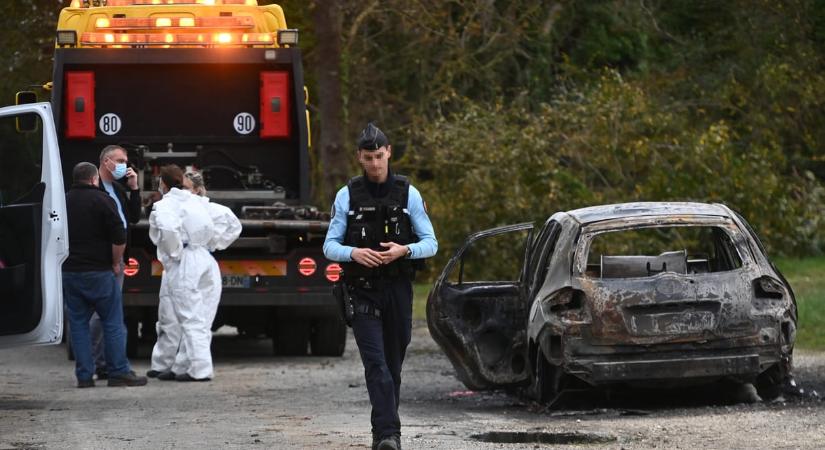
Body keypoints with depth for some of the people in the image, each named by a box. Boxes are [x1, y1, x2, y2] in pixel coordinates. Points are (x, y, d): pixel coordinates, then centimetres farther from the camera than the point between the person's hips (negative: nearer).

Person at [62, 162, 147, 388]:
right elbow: (119, 237, -13)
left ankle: (84, 375, 4)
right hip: (98, 272, -5)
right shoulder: (101, 200, -7)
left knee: (78, 323, 7)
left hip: (69, 272, 5)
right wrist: (116, 263, 0)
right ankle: (119, 372, 0)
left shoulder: (63, 202, 8)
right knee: (112, 322, 2)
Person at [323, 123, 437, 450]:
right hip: (363, 291, -2)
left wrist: (404, 250, -18)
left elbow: (431, 244, 3)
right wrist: (354, 253, -19)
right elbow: (330, 246, 2)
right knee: (375, 362, -14)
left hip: (398, 289, 2)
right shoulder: (347, 196, 2)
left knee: (393, 362, 9)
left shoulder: (408, 194, 3)